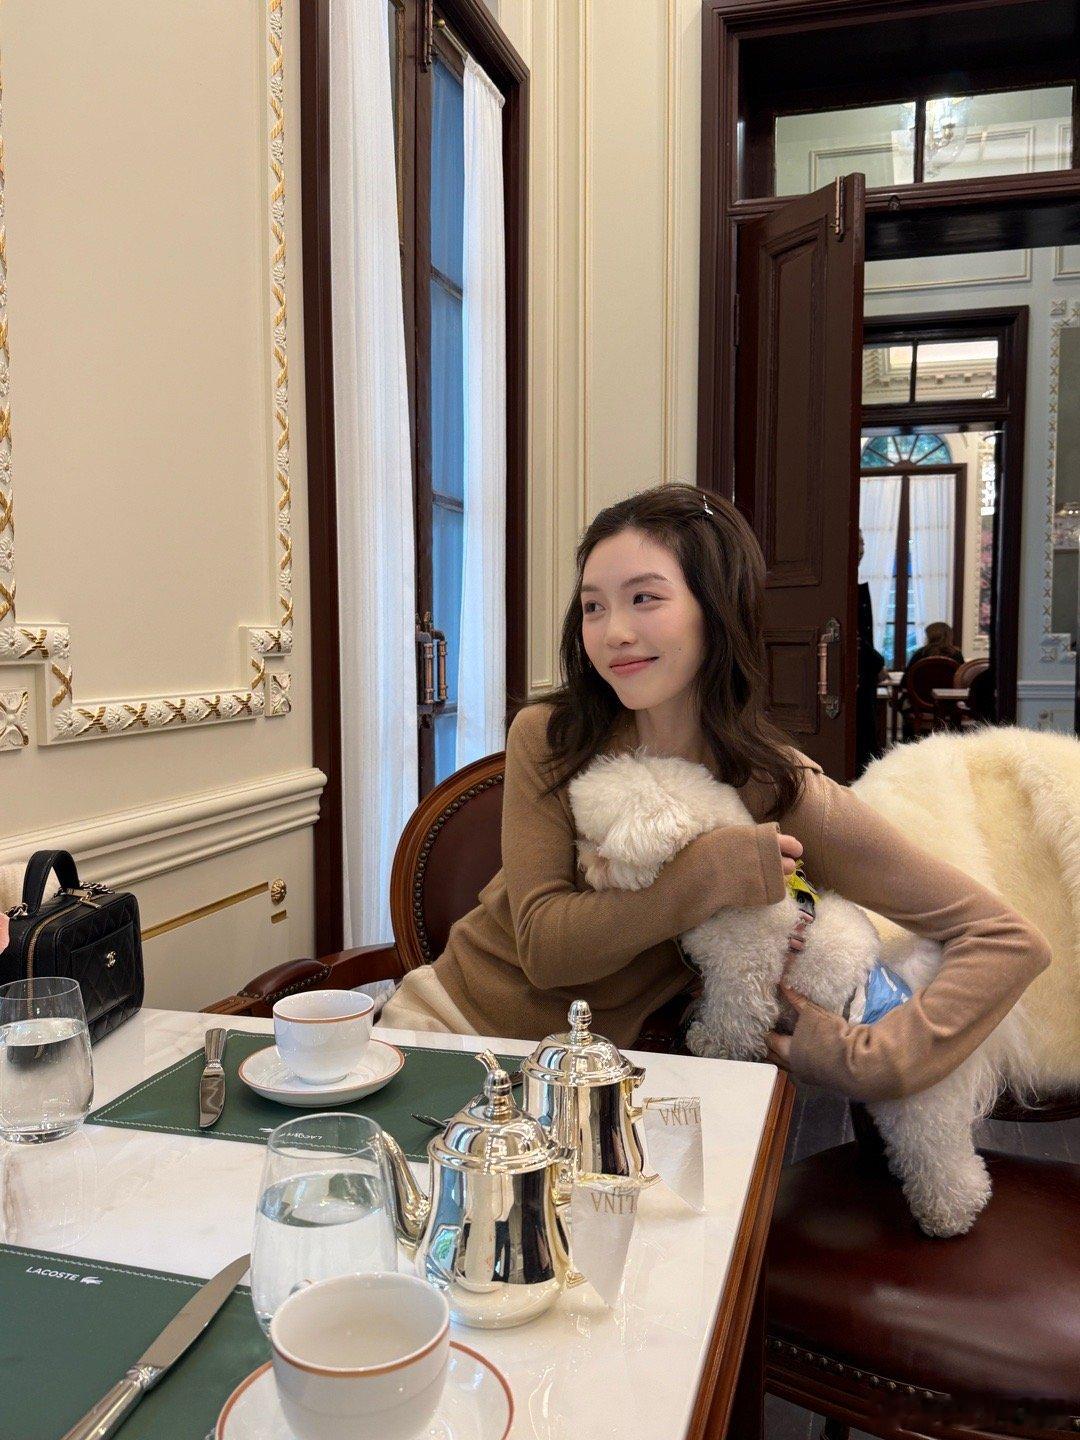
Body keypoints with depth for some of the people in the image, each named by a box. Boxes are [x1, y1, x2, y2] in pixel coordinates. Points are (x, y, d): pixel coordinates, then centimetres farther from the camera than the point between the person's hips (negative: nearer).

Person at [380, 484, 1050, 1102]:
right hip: (448, 1014, 0)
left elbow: (1010, 941, -12)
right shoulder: (546, 739, -11)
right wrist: (709, 875, -27)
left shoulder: (784, 796, -15)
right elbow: (542, 946, -17)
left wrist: (869, 1060, -23)